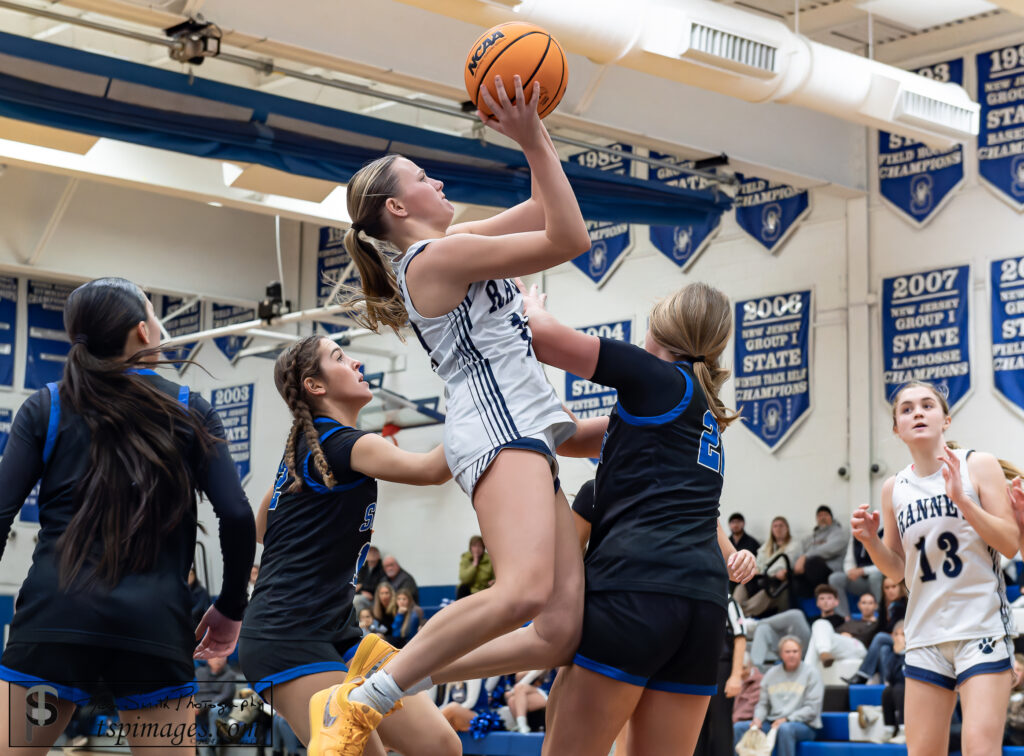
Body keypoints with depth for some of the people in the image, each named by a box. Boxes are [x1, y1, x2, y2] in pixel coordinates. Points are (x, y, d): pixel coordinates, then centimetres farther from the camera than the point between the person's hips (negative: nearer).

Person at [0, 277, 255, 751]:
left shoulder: (45, 408, 9)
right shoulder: (189, 410, 9)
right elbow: (237, 516, 1)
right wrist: (230, 607, 14)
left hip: (55, 616, 0)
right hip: (155, 623, 0)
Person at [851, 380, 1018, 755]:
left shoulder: (978, 465, -1)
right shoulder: (894, 488, 10)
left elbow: (1010, 544, -7)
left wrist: (962, 499, -18)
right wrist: (870, 540, -2)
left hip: (981, 625, -4)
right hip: (926, 633, 4)